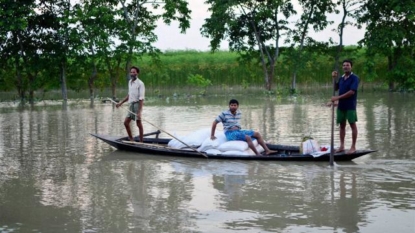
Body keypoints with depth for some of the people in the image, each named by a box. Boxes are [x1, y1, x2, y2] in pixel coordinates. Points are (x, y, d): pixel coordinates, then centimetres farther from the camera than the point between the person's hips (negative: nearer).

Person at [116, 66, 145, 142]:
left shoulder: (140, 83, -13)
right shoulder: (130, 82, 13)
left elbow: (141, 99, -17)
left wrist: (139, 111, -23)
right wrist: (121, 103, 24)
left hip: (137, 104, -8)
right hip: (131, 104, 8)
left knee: (139, 124, -2)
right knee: (126, 122, 7)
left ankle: (141, 142, 5)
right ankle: (131, 139, 20)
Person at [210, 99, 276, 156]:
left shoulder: (239, 113, 12)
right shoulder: (224, 114, -6)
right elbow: (214, 123, -4)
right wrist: (212, 136, -6)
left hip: (239, 131, 8)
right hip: (230, 133, -8)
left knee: (257, 134, -1)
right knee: (248, 137, -29)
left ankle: (267, 150, -7)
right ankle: (258, 154, -31)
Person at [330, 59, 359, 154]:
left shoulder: (354, 78, -9)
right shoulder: (341, 78, 12)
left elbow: (352, 92, -18)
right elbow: (335, 88, 20)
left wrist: (338, 97, -19)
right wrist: (334, 78, 4)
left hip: (350, 106, -7)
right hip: (341, 105, 7)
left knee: (353, 125, -1)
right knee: (342, 125, 10)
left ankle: (353, 147, 4)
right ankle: (342, 146, 17)